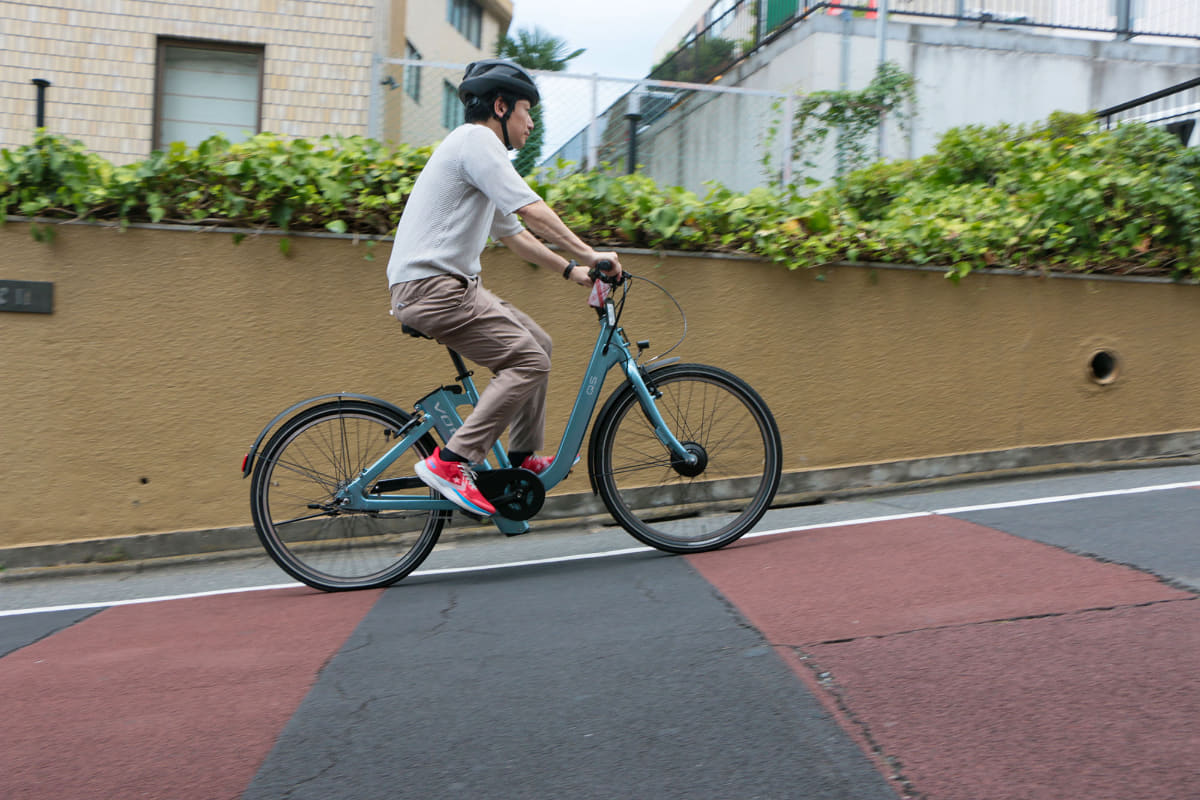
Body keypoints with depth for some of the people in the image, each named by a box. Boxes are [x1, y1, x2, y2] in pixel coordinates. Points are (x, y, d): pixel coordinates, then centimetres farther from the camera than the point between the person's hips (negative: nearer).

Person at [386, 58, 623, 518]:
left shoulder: (480, 150, 25)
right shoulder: (477, 140, -8)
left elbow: (514, 236, 26)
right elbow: (532, 211, -19)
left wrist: (571, 270, 19)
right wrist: (588, 254, -14)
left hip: (449, 283, 11)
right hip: (430, 285, -11)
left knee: (536, 342, 13)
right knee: (529, 360, -15)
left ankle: (523, 459, 19)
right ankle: (450, 463, -15)